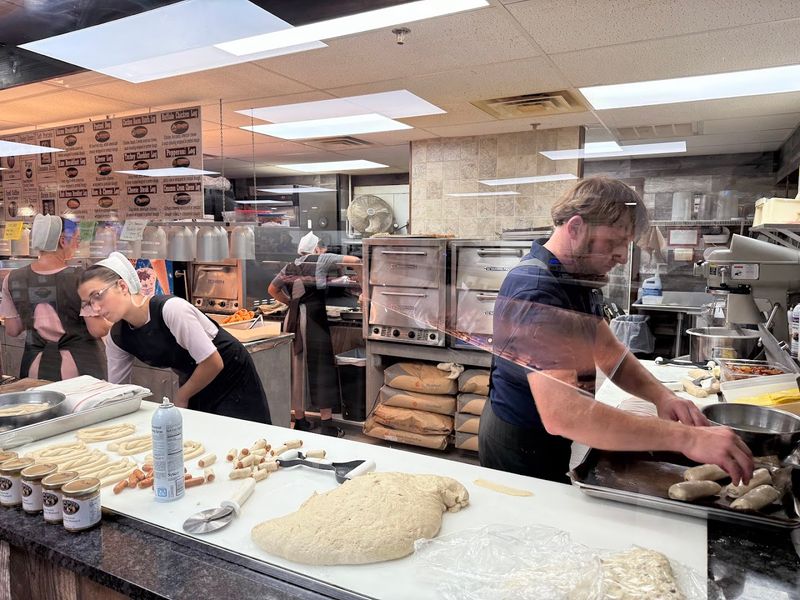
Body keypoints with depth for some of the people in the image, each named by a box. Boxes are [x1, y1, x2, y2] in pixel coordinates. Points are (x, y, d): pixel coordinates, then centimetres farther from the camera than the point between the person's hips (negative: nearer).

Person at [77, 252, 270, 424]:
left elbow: (213, 363, -26)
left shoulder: (170, 309, -30)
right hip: (194, 385, 6)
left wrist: (180, 397, -11)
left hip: (232, 377, -6)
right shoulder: (117, 338, -8)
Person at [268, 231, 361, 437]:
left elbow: (272, 290, 25)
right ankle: (326, 425, 1)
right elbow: (355, 260, 1)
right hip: (314, 318, -6)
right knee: (321, 368, -1)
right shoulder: (321, 260, 1)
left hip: (293, 318, 6)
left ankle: (300, 420, 20)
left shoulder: (290, 267, 16)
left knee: (296, 368, 11)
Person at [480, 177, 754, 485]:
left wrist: (661, 396, -14)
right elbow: (560, 413, -42)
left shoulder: (575, 279, 3)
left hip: (547, 443, 9)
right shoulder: (535, 291, -31)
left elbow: (609, 353, 6)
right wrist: (685, 437, -41)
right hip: (521, 449, -9)